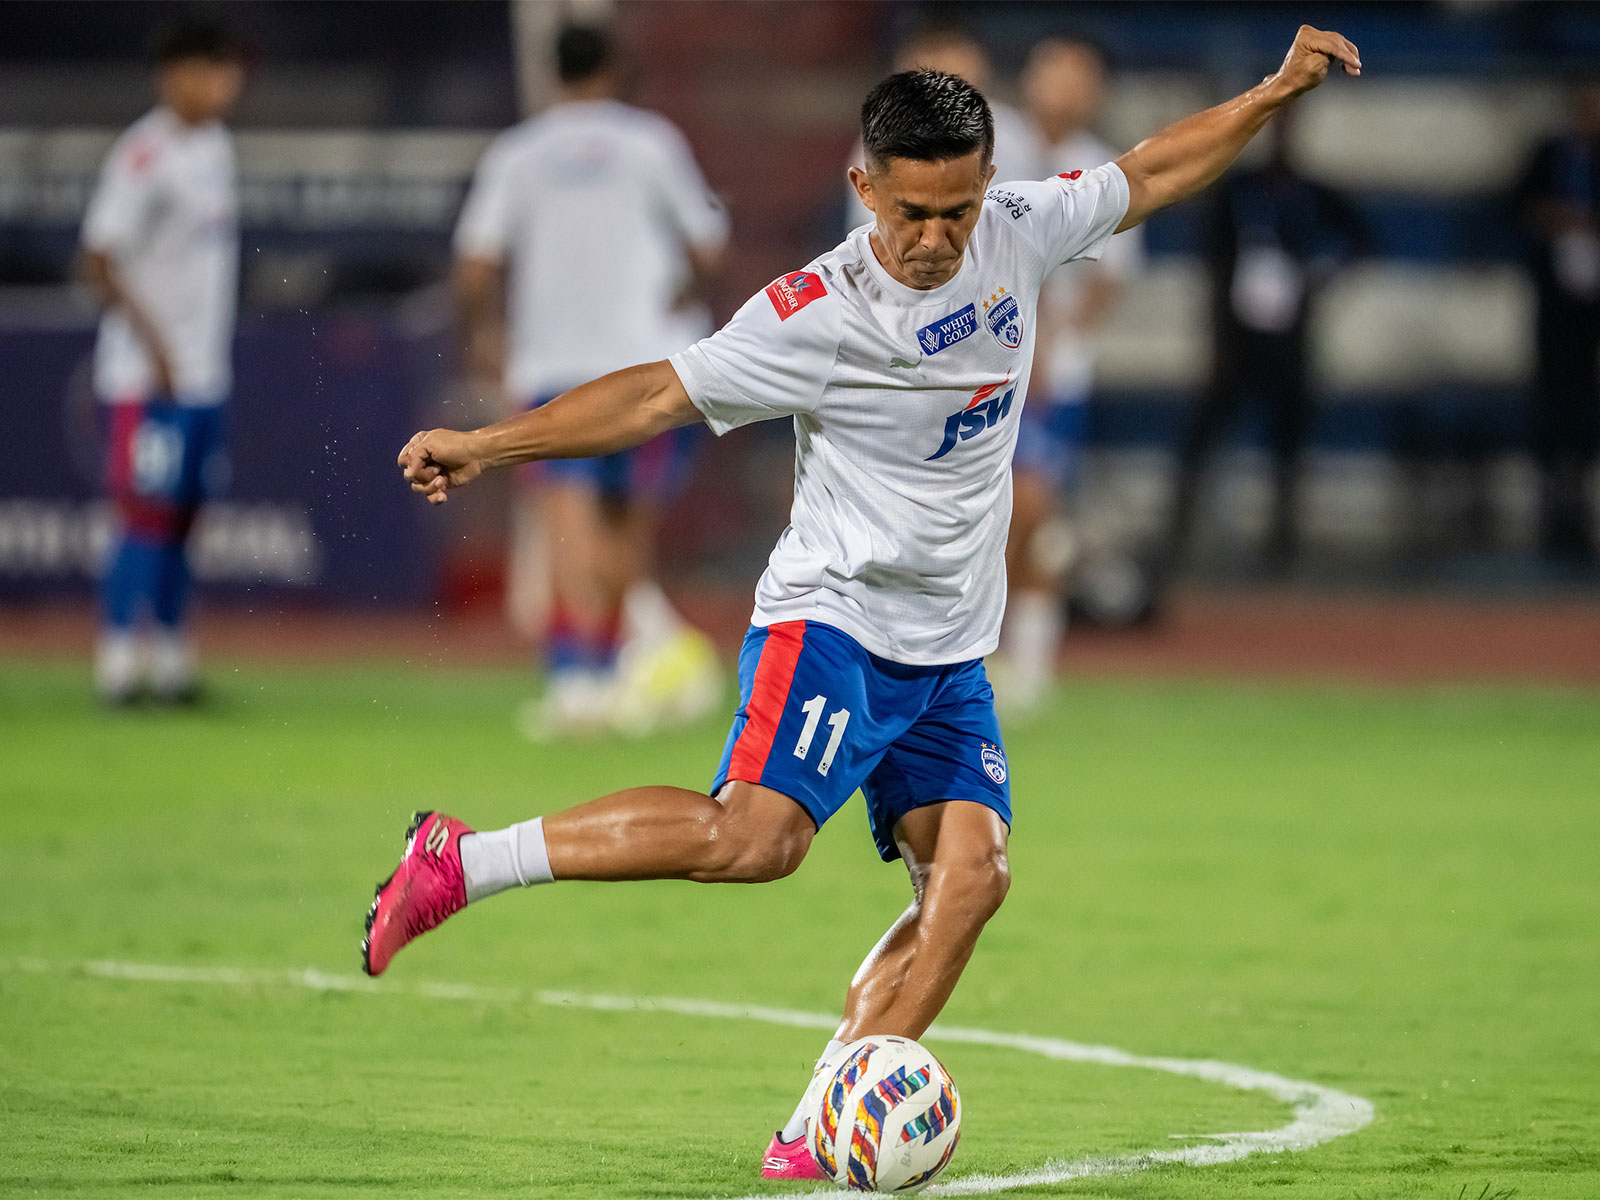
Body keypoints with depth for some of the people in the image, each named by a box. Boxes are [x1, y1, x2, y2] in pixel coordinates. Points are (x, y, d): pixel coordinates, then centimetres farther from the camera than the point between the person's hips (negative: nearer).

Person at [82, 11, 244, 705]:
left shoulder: (215, 147, 12)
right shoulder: (143, 155, -14)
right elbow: (100, 262, -18)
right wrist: (153, 341, -22)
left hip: (206, 372, 8)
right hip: (147, 375, -8)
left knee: (183, 513, 10)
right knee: (147, 512, -8)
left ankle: (170, 654, 14)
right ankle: (120, 655, -5)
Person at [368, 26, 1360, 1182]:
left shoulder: (1017, 236, 1)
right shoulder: (817, 314, -16)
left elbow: (1146, 174, 16)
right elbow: (659, 393, -13)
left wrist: (1276, 91, 14)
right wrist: (485, 445, -18)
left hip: (949, 651, 7)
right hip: (831, 619, -6)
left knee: (970, 876, -11)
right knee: (756, 834, -28)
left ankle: (817, 1137, -8)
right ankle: (459, 861, -20)